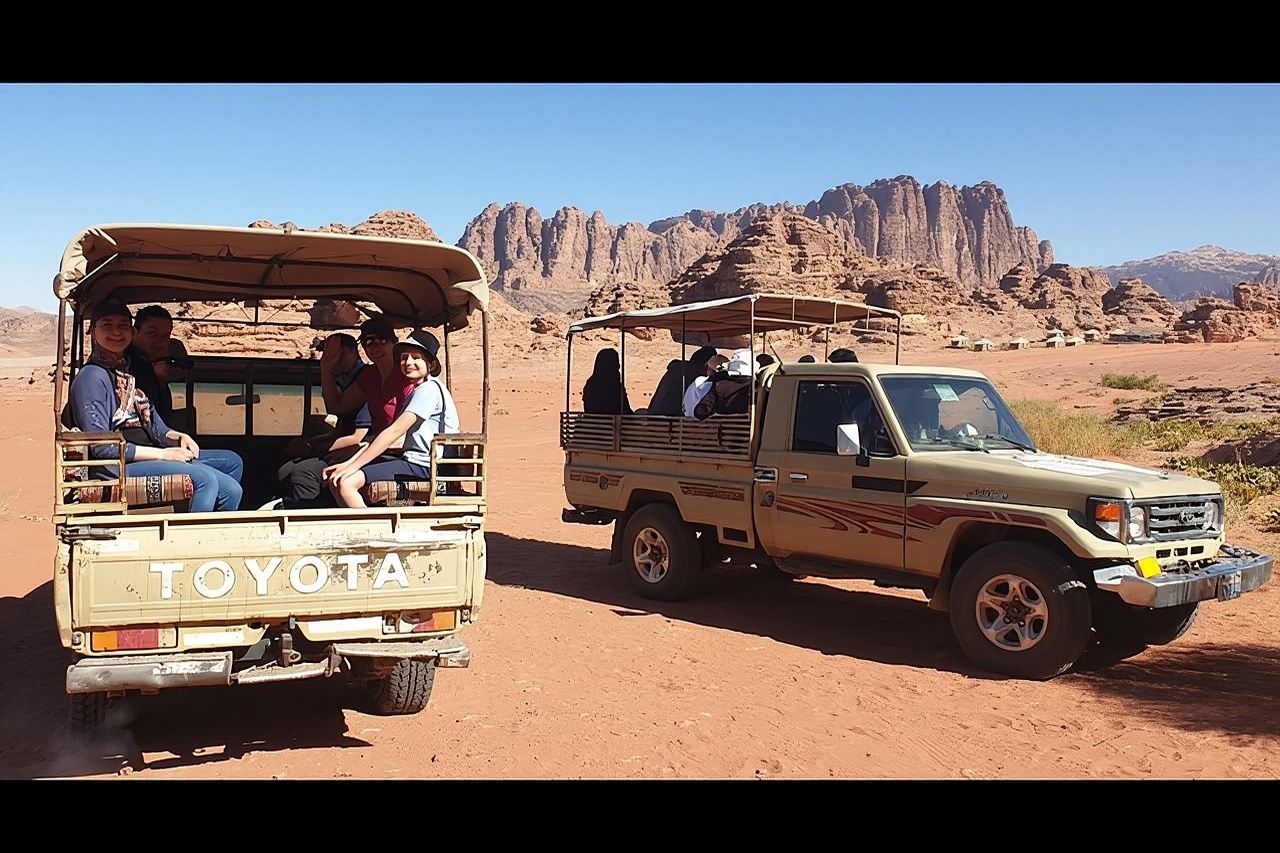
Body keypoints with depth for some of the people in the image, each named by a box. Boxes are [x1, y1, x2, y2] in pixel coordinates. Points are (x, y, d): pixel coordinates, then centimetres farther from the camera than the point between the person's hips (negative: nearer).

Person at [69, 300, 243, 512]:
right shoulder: (92, 377, -10)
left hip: (147, 455, 9)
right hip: (119, 467, -9)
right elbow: (101, 447, -17)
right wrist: (163, 454, -17)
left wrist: (176, 437, 2)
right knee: (204, 479, -29)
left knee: (232, 462, 6)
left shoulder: (132, 371, 18)